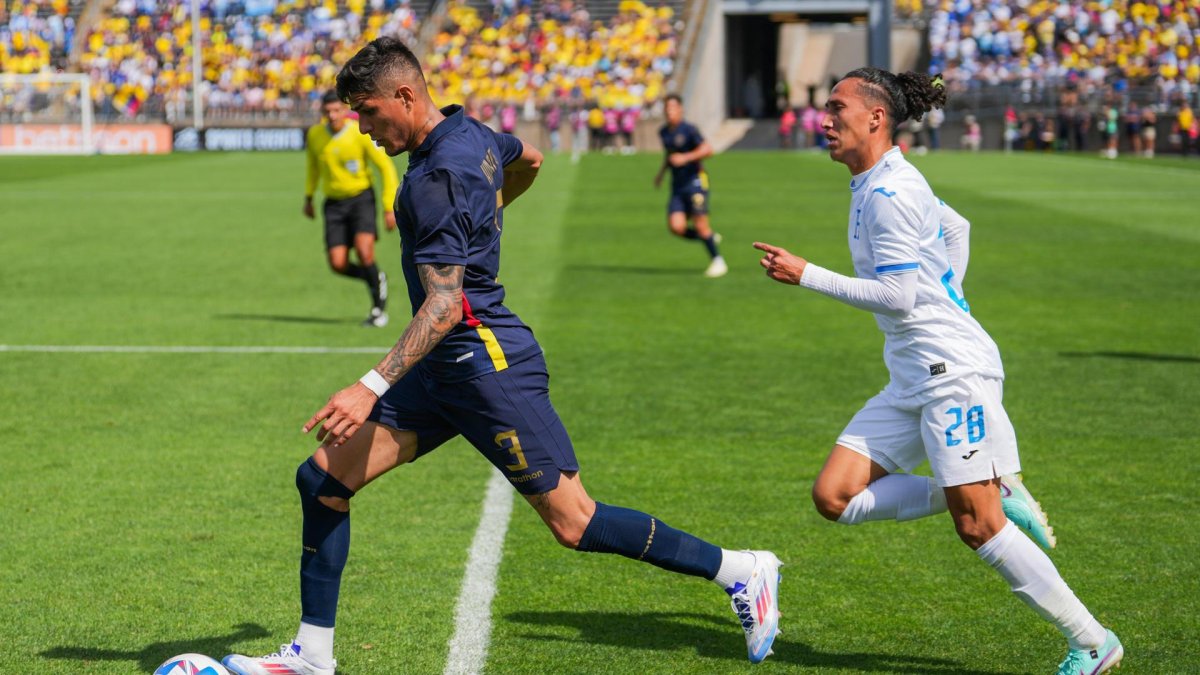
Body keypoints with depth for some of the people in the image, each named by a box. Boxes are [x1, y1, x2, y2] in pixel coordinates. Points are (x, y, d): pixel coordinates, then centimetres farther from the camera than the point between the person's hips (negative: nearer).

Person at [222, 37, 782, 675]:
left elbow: (443, 306, -25)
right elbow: (529, 158, 30)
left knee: (575, 524, -5)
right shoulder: (470, 133, 8)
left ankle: (739, 570, 8)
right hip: (445, 368, 10)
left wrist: (371, 388, -29)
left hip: (488, 364, -10)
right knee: (323, 478, 4)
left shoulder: (438, 179, -21)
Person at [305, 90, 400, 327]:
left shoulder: (361, 133, -15)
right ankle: (376, 280, 24)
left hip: (361, 198, -4)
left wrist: (390, 207, -10)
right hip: (333, 203, 4)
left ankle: (379, 308, -4)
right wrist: (308, 197, 24)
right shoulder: (315, 135, -3)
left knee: (364, 252, -24)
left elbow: (386, 167, -8)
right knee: (338, 264, -8)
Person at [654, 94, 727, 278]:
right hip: (677, 186, 6)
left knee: (700, 225, -10)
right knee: (676, 227, -10)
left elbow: (707, 149, -20)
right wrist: (661, 173, 22)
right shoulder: (664, 132, 12)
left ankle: (717, 261, 7)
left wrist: (686, 158, -28)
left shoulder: (688, 130, -9)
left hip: (695, 181, -6)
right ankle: (711, 237, 15)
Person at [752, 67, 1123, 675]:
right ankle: (995, 496, 5)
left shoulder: (888, 192, -16)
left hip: (953, 369, -10)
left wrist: (805, 275, -16)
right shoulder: (876, 185, 14)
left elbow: (897, 295, -20)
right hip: (912, 379, 10)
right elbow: (956, 227, 29)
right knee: (835, 496, 0)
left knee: (977, 526, -9)